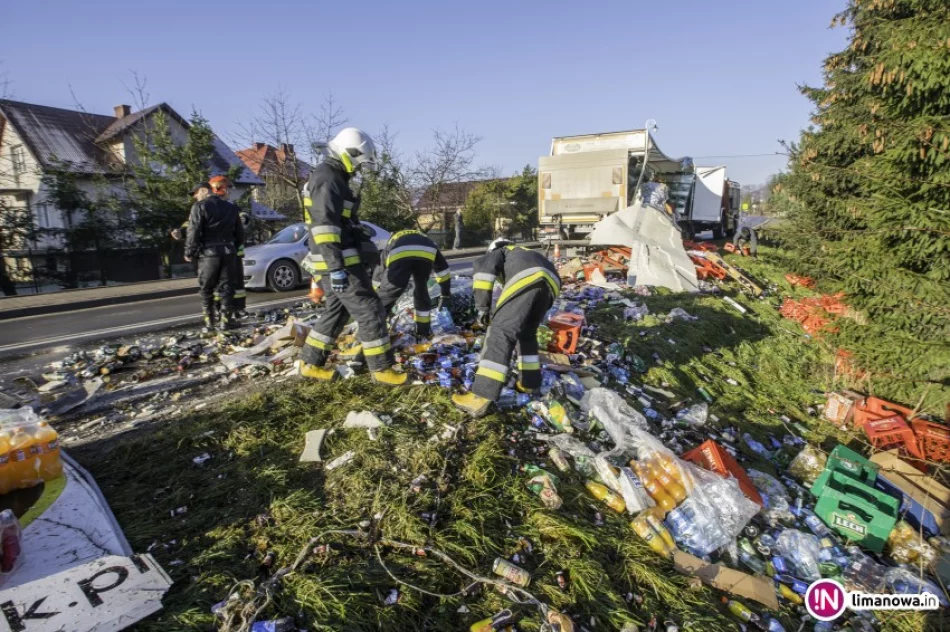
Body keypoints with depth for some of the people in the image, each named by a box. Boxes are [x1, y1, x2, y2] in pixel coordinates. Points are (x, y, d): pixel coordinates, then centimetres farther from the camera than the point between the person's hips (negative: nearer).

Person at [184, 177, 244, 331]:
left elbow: (194, 232, -11)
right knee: (226, 287, 8)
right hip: (229, 252, 4)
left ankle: (210, 321, 9)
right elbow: (240, 233, 15)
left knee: (206, 289, 7)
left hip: (209, 253, -4)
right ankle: (226, 320, 6)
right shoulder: (232, 208, 12)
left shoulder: (200, 206, -5)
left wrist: (189, 252, -2)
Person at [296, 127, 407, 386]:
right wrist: (336, 266, -29)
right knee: (370, 309, -6)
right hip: (337, 260, -10)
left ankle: (310, 363, 23)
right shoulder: (328, 179, -14)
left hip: (336, 259, 10)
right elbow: (324, 225, -24)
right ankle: (382, 369, 1)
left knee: (337, 311, 16)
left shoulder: (332, 177, 20)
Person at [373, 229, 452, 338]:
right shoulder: (426, 240, 47)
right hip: (426, 255, 2)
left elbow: (378, 277, 43)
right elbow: (442, 267, 43)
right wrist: (446, 294, 48)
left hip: (399, 256, -2)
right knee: (421, 291, 27)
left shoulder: (390, 243, 43)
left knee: (385, 294, 14)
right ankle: (424, 330, 35)